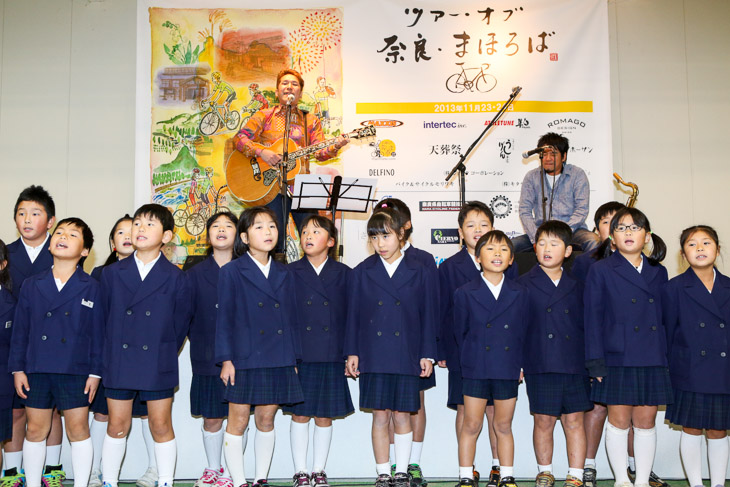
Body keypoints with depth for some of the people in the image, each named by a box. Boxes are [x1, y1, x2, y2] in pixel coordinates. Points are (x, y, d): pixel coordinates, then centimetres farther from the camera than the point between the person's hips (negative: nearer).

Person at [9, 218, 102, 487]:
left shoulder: (90, 287, 0)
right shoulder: (32, 285, 6)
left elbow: (97, 332, 0)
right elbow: (20, 329, 8)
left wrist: (95, 372, -2)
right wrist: (17, 368, 3)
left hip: (75, 371, -2)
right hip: (36, 369, 2)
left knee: (78, 429, 4)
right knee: (35, 430, 9)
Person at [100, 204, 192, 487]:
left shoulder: (175, 278, -2)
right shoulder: (112, 274, 3)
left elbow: (180, 322, 4)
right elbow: (104, 318, 9)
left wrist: (166, 352, 3)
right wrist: (112, 353, 8)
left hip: (158, 364, -1)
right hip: (119, 362, 2)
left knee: (161, 426, 5)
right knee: (117, 426, 9)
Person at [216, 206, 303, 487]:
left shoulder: (284, 274, 11)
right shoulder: (231, 272, -1)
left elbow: (291, 318, 13)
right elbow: (224, 319, -3)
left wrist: (294, 358, 9)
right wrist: (226, 360, -8)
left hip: (278, 362, 4)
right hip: (244, 360, -4)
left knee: (266, 420, 11)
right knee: (238, 422, 1)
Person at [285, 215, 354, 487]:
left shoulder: (343, 274, 4)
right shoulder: (291, 273, 3)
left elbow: (351, 315, 5)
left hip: (331, 357, 0)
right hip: (299, 356, 0)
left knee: (324, 416, 8)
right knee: (299, 415, 5)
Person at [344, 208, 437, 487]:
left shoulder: (418, 273, 3)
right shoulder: (362, 272, 5)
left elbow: (427, 315, 4)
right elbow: (354, 314, 6)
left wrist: (427, 354, 1)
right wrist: (352, 352, 1)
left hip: (406, 356, 0)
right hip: (373, 357, 1)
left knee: (402, 416, 5)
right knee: (380, 417, 5)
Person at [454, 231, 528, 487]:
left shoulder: (519, 293, 4)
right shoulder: (464, 293, -3)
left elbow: (522, 332, 8)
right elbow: (460, 333, 4)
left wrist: (520, 364, 4)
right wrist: (468, 361, 5)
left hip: (508, 371, 2)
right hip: (475, 370, -2)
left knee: (504, 426, 11)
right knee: (471, 426, 5)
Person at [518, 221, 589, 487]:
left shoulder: (576, 286, 10)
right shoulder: (524, 284, 3)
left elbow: (586, 325, 12)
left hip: (574, 365, 2)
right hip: (540, 365, -2)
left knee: (574, 421, 5)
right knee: (543, 421, 5)